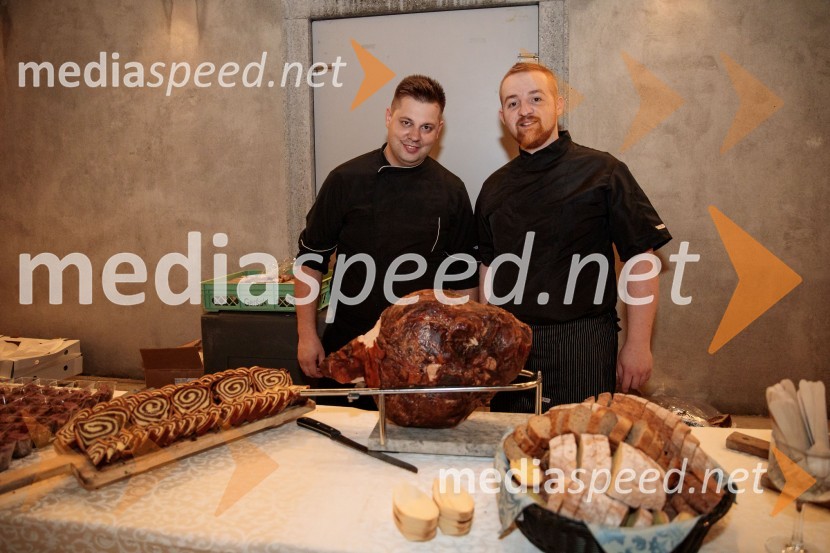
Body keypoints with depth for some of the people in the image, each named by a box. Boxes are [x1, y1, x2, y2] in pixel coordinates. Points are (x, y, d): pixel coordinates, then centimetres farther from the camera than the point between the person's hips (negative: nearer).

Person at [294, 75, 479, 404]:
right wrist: (307, 334, -2)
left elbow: (464, 278, 6)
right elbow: (311, 259, 1)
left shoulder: (452, 192, 0)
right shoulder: (347, 179, -5)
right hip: (347, 348, 0)